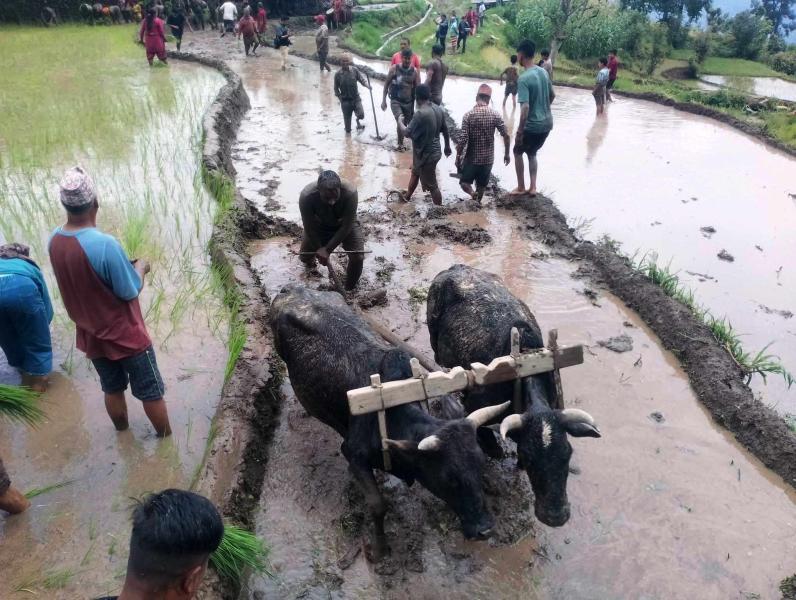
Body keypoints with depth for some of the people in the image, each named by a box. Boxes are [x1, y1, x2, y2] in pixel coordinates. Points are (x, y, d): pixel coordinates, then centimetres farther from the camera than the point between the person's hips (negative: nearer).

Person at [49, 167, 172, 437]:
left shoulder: (54, 240, -8)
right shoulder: (105, 244, -31)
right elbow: (130, 291, -20)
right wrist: (140, 267, -2)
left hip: (92, 336, 7)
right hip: (126, 337, -6)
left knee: (112, 389, 26)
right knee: (151, 392, 14)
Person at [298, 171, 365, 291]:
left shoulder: (350, 193, -39)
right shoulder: (306, 196, -37)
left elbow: (346, 227, -29)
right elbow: (310, 228, -23)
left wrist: (327, 249, -28)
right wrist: (320, 250, -19)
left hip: (344, 224, -1)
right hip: (319, 226, 1)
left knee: (358, 257, -17)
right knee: (305, 257, 2)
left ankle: (349, 290, 11)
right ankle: (310, 263, 42)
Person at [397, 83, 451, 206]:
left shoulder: (420, 114, -28)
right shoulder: (438, 109, -3)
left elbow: (407, 133, -21)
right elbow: (445, 131, 7)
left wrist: (399, 121, -2)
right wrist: (447, 147, 22)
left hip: (425, 155, -9)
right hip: (433, 151, 9)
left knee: (431, 185, 6)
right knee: (415, 172, 30)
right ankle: (407, 196, 50)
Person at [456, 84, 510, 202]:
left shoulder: (468, 115, -13)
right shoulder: (495, 114, -7)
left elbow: (462, 139, -16)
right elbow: (506, 136, -9)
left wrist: (458, 156, -4)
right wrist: (506, 154, 5)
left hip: (471, 158, -2)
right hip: (488, 158, 2)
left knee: (464, 182, 14)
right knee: (481, 186, 18)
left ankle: (472, 193, -13)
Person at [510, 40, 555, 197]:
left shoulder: (523, 79, -21)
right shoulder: (543, 72, 3)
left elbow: (525, 108, -27)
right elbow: (552, 95, 16)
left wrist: (519, 131, -21)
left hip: (533, 125, -7)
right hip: (547, 123, 7)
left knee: (518, 152, 17)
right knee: (532, 153, 24)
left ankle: (521, 187, 22)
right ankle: (533, 187, 20)